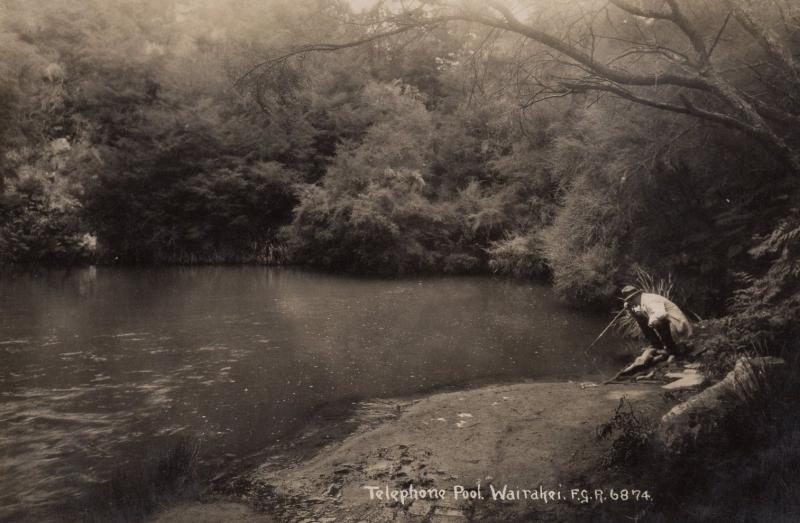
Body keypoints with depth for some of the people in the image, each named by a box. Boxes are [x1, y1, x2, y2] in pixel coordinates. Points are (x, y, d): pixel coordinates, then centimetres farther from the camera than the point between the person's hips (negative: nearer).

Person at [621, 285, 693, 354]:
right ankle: (658, 347, 16)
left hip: (678, 325, -10)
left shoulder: (649, 300, -23)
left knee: (658, 322, -37)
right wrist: (629, 309, 2)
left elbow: (661, 314, -41)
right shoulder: (643, 300, 7)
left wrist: (651, 321, -24)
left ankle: (672, 349, -15)